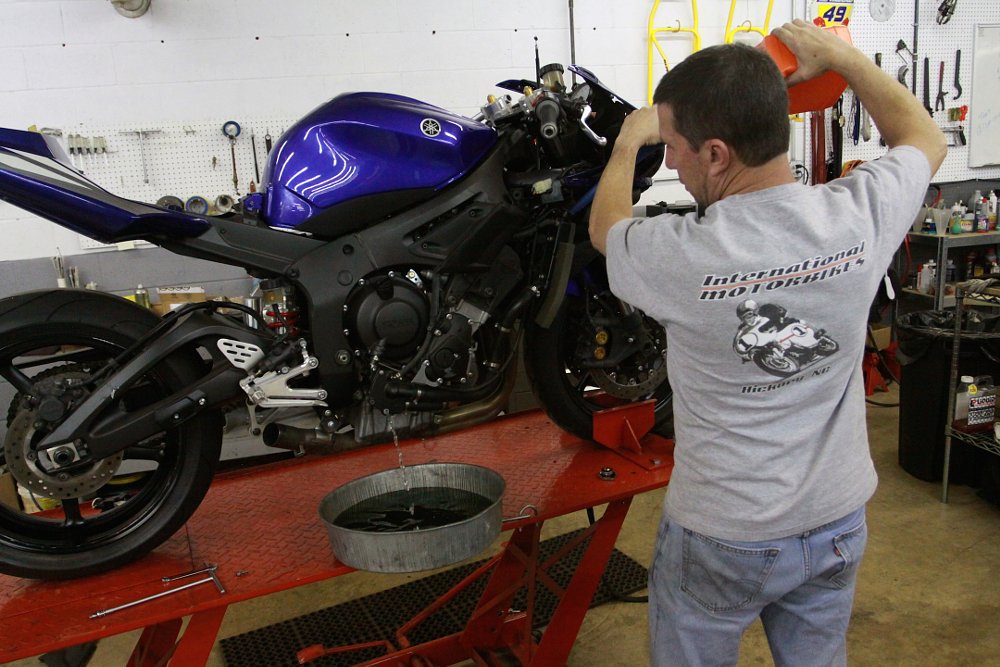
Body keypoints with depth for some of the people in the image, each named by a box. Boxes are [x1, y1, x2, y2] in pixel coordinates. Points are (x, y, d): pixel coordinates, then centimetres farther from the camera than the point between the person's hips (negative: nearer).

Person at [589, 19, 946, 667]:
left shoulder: (680, 256, -29)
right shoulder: (861, 214, -18)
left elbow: (605, 225, -2)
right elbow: (926, 137, 8)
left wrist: (629, 142, 15)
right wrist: (838, 54, 17)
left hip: (721, 541, -4)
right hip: (838, 525, 5)